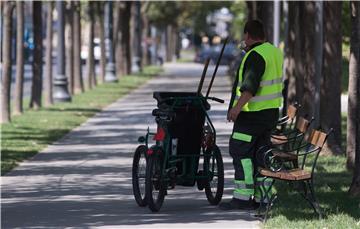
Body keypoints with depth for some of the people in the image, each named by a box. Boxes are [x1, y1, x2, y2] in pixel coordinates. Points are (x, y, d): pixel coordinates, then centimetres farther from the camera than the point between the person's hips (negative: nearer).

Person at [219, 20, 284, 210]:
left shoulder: (256, 55, -16)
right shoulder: (274, 52, 13)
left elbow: (251, 85, -27)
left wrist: (238, 107, -33)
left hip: (253, 114, -10)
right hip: (271, 111, 10)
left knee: (240, 152, -8)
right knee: (260, 154, 11)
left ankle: (243, 197, -12)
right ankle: (261, 198, 11)